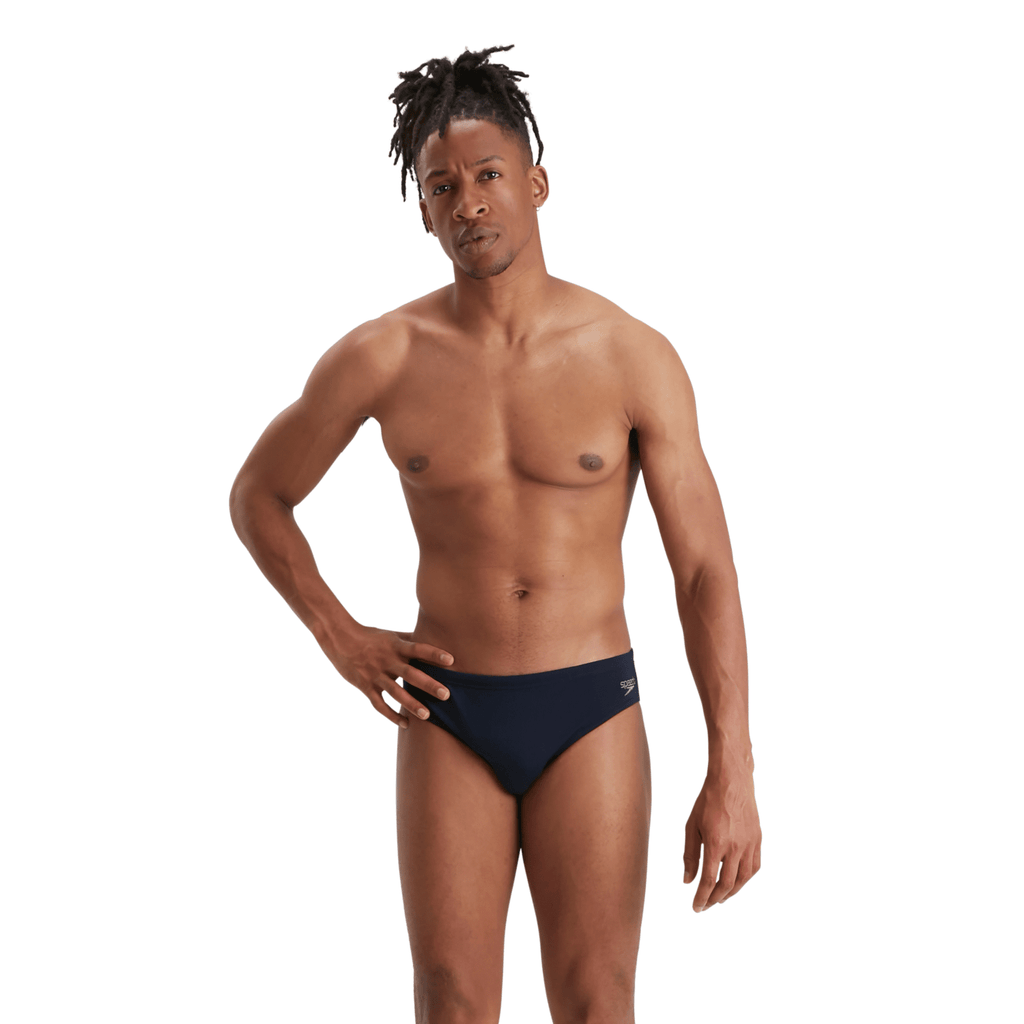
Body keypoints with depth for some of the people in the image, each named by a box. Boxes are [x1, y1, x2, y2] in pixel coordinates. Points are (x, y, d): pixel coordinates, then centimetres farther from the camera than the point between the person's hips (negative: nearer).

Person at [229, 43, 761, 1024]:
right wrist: (341, 639, 1)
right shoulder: (381, 358, -4)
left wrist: (732, 774, -11)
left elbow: (705, 569, -6)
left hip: (591, 713, -1)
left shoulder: (633, 356, -8)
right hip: (448, 718, 1)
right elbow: (257, 494, 12)